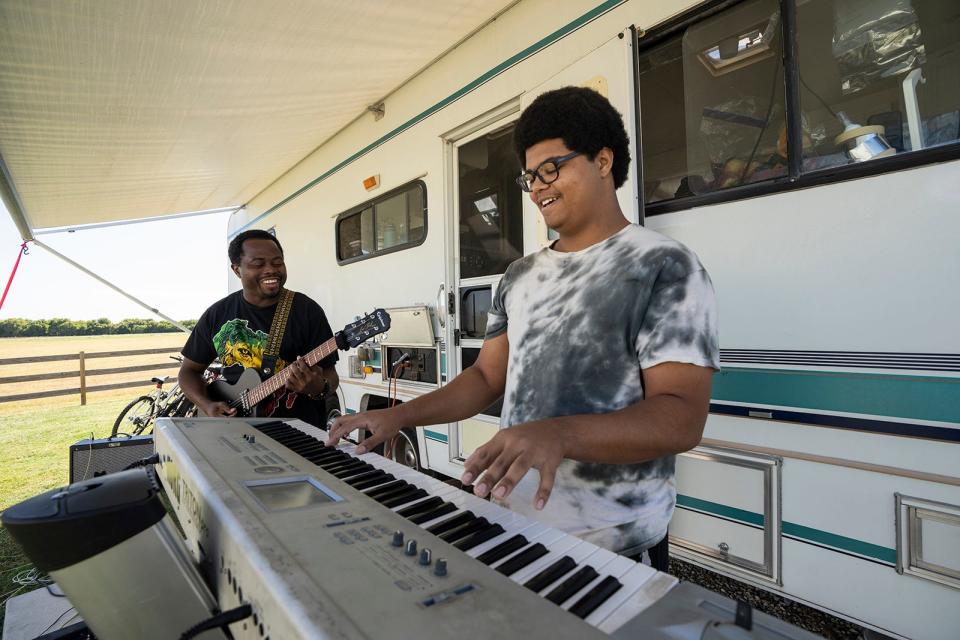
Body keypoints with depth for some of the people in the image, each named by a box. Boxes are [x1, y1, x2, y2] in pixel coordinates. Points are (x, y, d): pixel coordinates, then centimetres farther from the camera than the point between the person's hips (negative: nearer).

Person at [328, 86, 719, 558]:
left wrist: (558, 435, -34)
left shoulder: (663, 266, -11)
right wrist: (399, 416, 1)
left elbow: (681, 418, -18)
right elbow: (487, 377, 11)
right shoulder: (520, 275, 10)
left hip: (605, 524, -5)